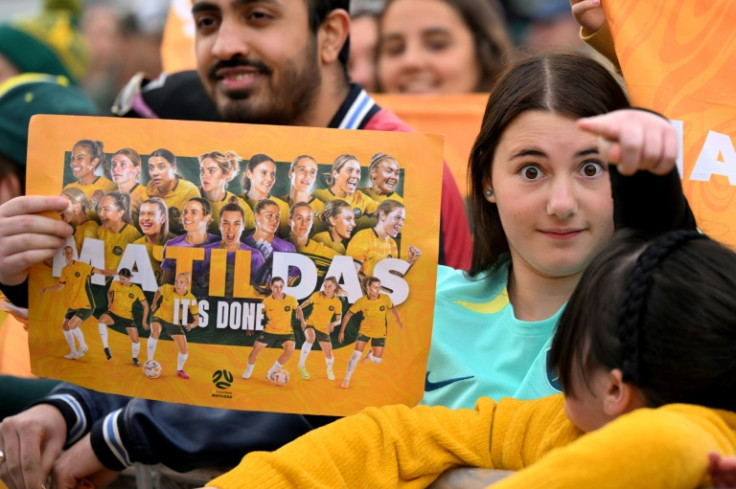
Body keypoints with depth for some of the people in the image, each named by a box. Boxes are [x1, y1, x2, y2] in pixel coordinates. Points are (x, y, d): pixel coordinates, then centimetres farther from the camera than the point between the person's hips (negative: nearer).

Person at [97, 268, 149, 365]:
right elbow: (109, 292, 19)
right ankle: (106, 348, -25)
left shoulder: (137, 290, -10)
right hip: (113, 313, 0)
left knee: (135, 339, -4)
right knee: (101, 321, -34)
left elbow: (145, 306, 1)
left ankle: (135, 358, 28)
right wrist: (109, 302, 2)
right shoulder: (115, 284, -7)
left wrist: (144, 321, -1)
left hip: (127, 317, 0)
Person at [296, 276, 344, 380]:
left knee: (329, 355, 1)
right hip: (311, 324, -2)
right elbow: (305, 304, 5)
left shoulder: (337, 303, -8)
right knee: (311, 338, -37)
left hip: (324, 329, 2)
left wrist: (333, 324, -29)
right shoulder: (317, 295, -9)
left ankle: (330, 370, 37)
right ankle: (301, 364, -26)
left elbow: (339, 320, -6)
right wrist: (302, 320, 0)